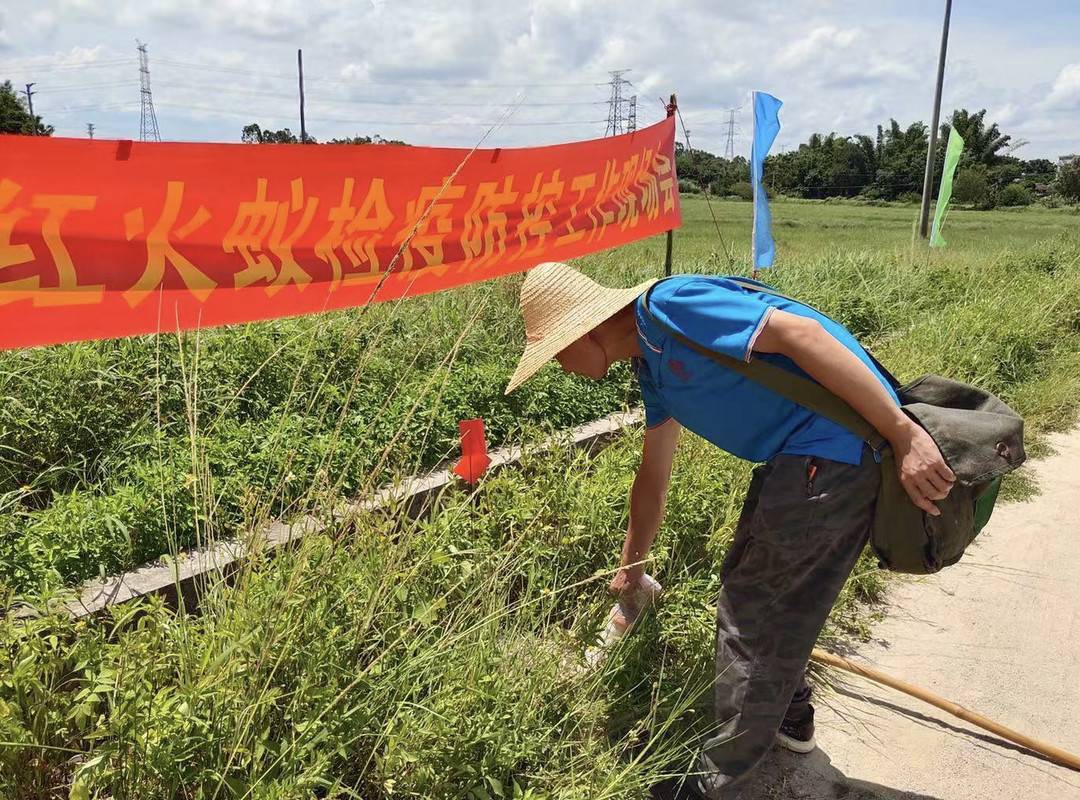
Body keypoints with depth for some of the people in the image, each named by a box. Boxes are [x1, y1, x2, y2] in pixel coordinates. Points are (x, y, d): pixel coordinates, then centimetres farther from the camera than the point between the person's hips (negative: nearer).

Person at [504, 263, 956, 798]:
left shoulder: (668, 306, -16)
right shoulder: (650, 362, 15)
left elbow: (801, 332, -24)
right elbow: (653, 476, 26)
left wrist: (904, 434, -24)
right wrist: (630, 571, 37)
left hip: (833, 447, -9)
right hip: (845, 462, 9)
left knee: (748, 605, 4)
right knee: (786, 598, 24)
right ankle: (790, 718, 47)